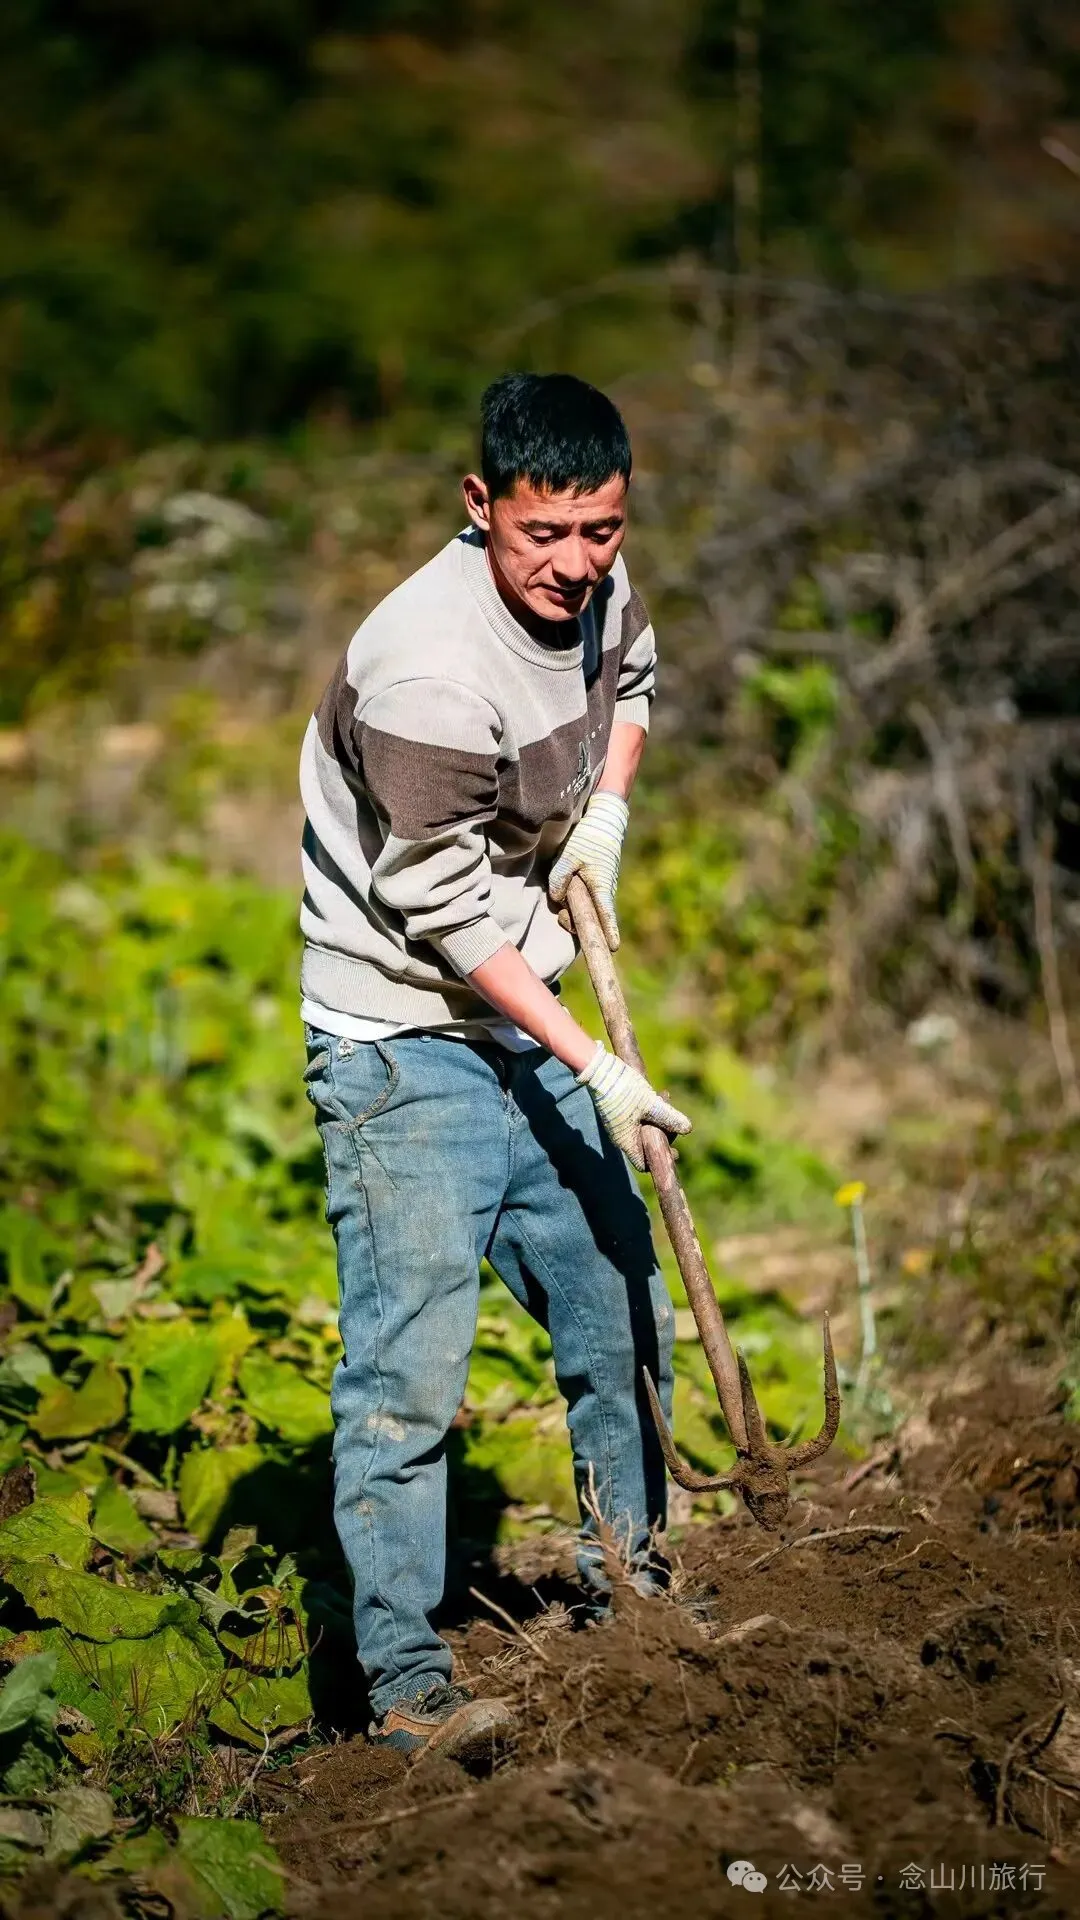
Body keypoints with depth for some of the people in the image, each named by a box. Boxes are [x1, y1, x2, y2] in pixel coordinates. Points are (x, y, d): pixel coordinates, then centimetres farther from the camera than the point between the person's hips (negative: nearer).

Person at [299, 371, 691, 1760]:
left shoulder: (593, 589, -3)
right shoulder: (427, 668, -28)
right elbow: (446, 912, -22)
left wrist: (606, 816, 4)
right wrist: (596, 1070, -19)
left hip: (520, 1015, 8)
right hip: (401, 1038, -8)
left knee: (620, 1306, 17)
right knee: (408, 1368, -9)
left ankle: (629, 1575, 37)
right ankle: (406, 1687, -1)